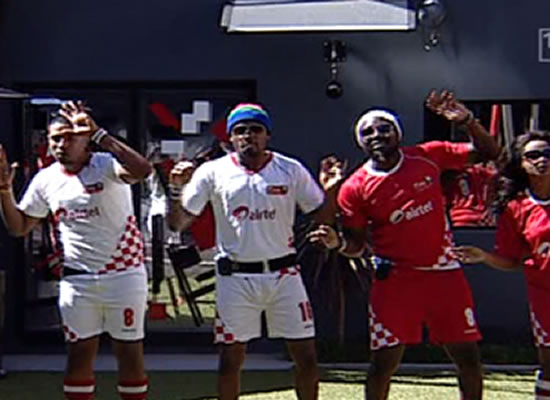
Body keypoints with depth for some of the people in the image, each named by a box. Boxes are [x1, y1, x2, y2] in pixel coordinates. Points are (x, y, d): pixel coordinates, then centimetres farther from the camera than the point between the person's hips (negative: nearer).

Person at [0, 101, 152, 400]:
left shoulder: (107, 166, -12)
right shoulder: (45, 180, 3)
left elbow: (143, 170, -35)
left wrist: (98, 134, -38)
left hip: (123, 274, -4)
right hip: (77, 281, 4)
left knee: (130, 352, 6)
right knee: (79, 354, 10)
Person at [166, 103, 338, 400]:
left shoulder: (291, 170, 2)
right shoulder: (213, 172, -1)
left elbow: (321, 217, 5)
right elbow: (178, 223, -1)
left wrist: (330, 190, -13)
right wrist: (176, 188, -17)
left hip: (283, 274, 1)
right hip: (235, 277, -1)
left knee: (306, 357, 3)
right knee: (230, 359, 4)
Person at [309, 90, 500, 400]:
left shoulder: (429, 156, -1)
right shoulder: (356, 188, -6)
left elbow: (489, 153, 6)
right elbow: (357, 246, -1)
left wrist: (467, 120, -10)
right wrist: (337, 242, -22)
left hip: (445, 273, 2)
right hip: (396, 278, -2)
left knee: (468, 356, 7)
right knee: (384, 361, -3)